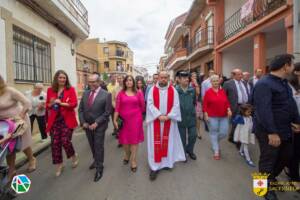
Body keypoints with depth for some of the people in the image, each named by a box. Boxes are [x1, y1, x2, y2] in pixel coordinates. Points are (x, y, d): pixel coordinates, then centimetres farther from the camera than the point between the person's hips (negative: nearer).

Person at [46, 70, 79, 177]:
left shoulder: (71, 89, -2)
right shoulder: (50, 90, 7)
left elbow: (74, 104, -11)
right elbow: (47, 105, 15)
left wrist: (61, 103, -21)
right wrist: (51, 104, -8)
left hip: (67, 119, -3)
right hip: (54, 120, 4)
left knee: (65, 141, -5)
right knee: (55, 143, 5)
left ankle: (74, 156, 27)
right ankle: (59, 165, 26)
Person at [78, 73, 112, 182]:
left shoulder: (106, 95, -12)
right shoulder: (85, 93, 5)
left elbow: (107, 112, -13)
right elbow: (80, 109, 8)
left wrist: (96, 123, -16)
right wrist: (83, 122, -4)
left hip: (99, 126, -5)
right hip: (87, 125, 5)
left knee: (99, 147, 4)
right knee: (92, 145, 19)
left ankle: (99, 168, 22)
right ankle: (96, 160, 43)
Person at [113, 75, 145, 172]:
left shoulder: (138, 93, -1)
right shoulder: (121, 93, 0)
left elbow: (142, 106, 4)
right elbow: (117, 107, -3)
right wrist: (115, 120, -6)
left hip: (135, 119, -1)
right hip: (124, 119, 1)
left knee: (134, 138, 6)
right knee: (124, 138, 12)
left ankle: (133, 161, 20)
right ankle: (127, 155, 41)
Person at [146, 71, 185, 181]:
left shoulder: (173, 90, 1)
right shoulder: (152, 90, 0)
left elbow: (176, 105, -4)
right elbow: (150, 104, -7)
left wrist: (168, 116, -15)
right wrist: (159, 116, -16)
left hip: (169, 120, 1)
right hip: (155, 120, -1)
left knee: (168, 141, 12)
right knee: (155, 142, 4)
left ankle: (167, 161, 31)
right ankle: (154, 166, 14)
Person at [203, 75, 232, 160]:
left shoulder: (223, 91, 6)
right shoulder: (208, 92, -5)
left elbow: (227, 102, 11)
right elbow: (205, 104, -5)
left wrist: (229, 109, -5)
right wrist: (206, 115, -10)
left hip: (223, 116, 4)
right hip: (212, 116, -3)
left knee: (224, 132, 3)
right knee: (214, 133, 5)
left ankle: (215, 142, 35)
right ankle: (216, 152, 18)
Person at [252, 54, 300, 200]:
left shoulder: (284, 83, 10)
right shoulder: (264, 84, -23)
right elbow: (263, 110, -29)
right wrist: (272, 132, -29)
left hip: (285, 129, 10)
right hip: (268, 132, -10)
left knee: (287, 155, 22)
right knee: (268, 160, 6)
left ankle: (271, 178, 45)